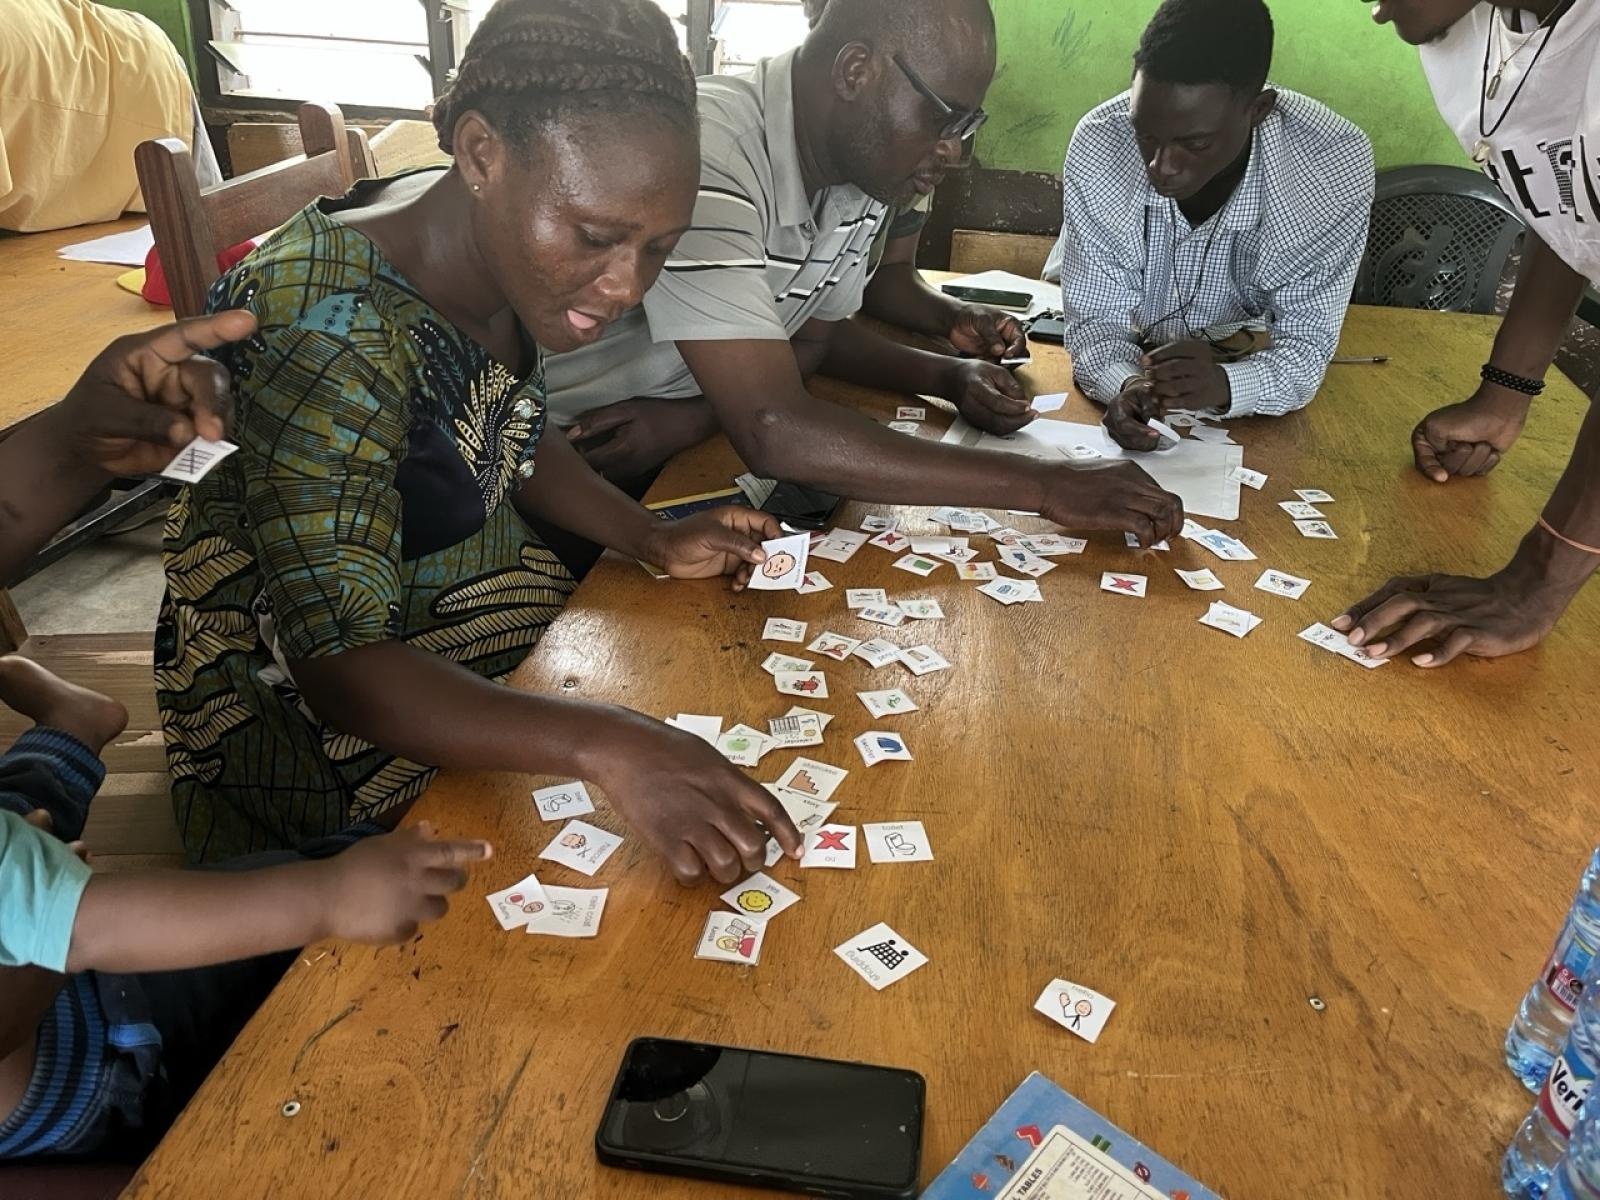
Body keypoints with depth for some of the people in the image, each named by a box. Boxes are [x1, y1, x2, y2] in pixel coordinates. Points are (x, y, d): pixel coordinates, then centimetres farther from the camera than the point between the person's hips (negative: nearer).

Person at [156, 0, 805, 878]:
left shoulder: (510, 250, -9)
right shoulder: (327, 330, -32)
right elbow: (343, 667, -36)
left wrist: (655, 541, -8)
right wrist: (604, 745, -50)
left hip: (500, 636, 8)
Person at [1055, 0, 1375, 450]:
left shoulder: (1335, 163, -24)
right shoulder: (1098, 146, -22)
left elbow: (1305, 349, -20)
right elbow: (1095, 320, -15)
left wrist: (1224, 385, -42)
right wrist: (1123, 385, -38)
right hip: (1128, 399, 1)